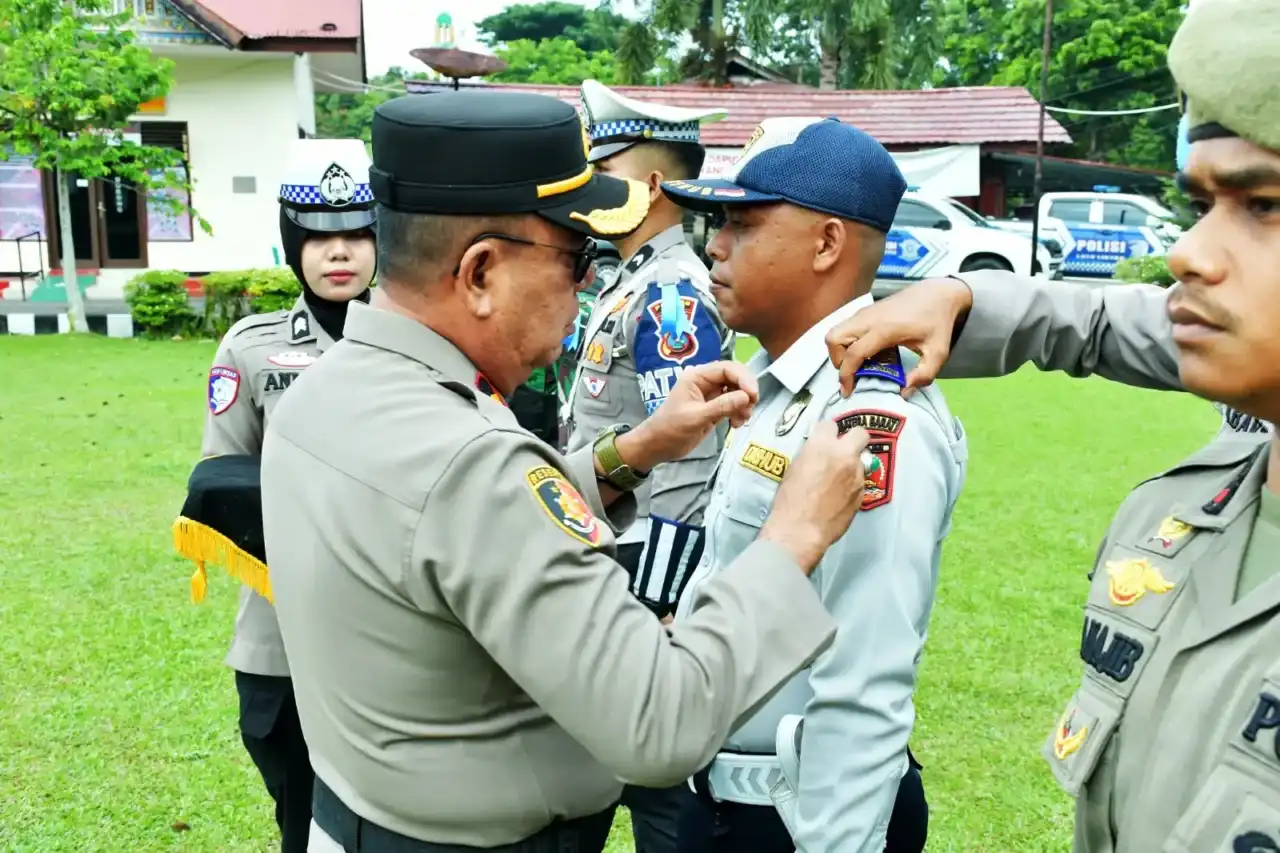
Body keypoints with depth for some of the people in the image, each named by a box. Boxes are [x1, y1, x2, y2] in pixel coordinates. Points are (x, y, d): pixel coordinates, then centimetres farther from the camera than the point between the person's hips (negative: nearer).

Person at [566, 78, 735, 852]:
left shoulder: (671, 295, -20)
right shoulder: (635, 282, 12)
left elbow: (690, 468, -26)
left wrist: (652, 611, -25)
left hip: (647, 581, -10)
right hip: (615, 566, 10)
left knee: (656, 770, 4)